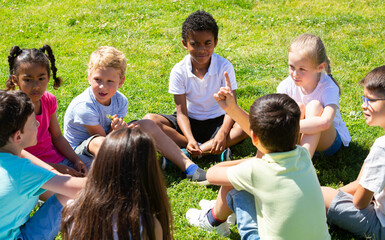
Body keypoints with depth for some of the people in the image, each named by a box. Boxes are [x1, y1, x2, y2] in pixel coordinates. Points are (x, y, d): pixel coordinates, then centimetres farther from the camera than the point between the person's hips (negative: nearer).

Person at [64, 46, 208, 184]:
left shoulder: (120, 101, -9)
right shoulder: (84, 107, -26)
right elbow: (102, 140, -21)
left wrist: (119, 131, -35)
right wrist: (115, 132, -40)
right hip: (80, 151, -6)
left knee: (147, 125, -5)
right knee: (98, 143, -41)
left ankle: (188, 166, -7)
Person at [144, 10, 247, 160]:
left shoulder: (224, 66, -11)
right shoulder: (179, 71, -11)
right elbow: (182, 112, -14)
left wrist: (223, 133, -35)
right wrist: (190, 139, -33)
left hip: (217, 122, 0)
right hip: (189, 122, 1)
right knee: (149, 120, -24)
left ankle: (188, 153, -35)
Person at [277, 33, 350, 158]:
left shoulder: (328, 88, -27)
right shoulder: (287, 85, -14)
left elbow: (324, 123, -46)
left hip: (330, 140, -3)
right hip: (300, 139, 3)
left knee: (315, 106, -31)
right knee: (298, 107, -26)